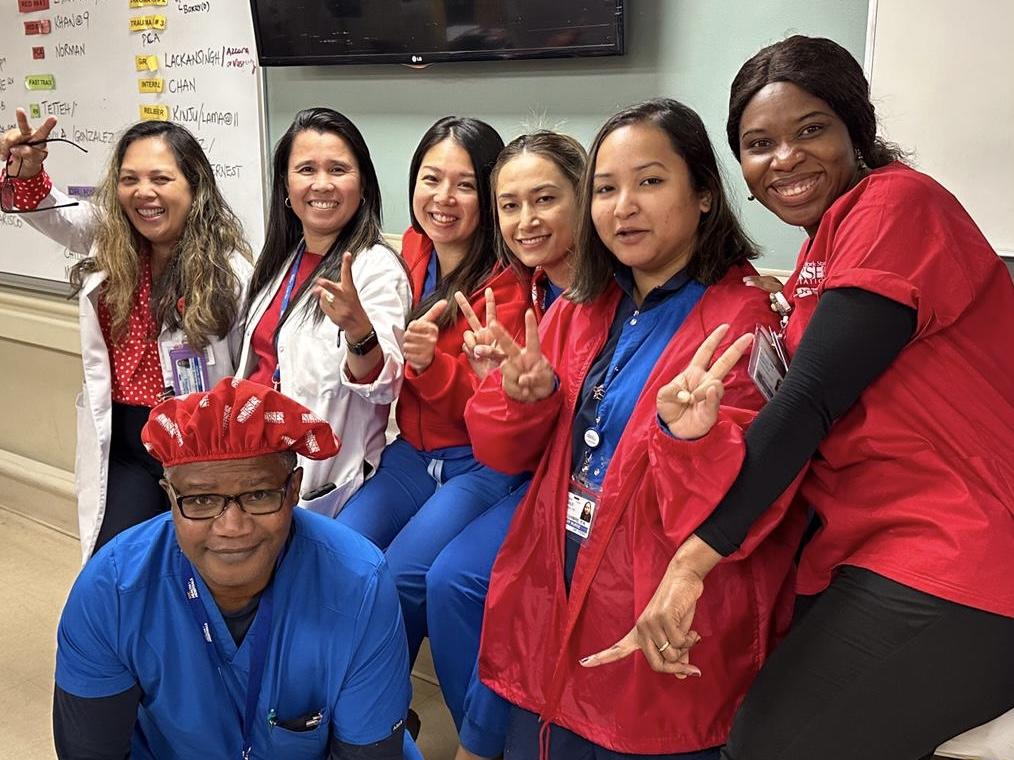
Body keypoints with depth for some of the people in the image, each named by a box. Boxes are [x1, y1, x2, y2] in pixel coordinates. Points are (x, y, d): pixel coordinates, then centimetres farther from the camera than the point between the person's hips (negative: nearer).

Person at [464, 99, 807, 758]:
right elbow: (505, 453, 6)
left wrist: (689, 439, -37)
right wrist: (526, 397, -15)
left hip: (667, 653, -5)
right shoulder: (580, 312, 6)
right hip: (553, 619, 6)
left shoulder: (741, 321, -13)